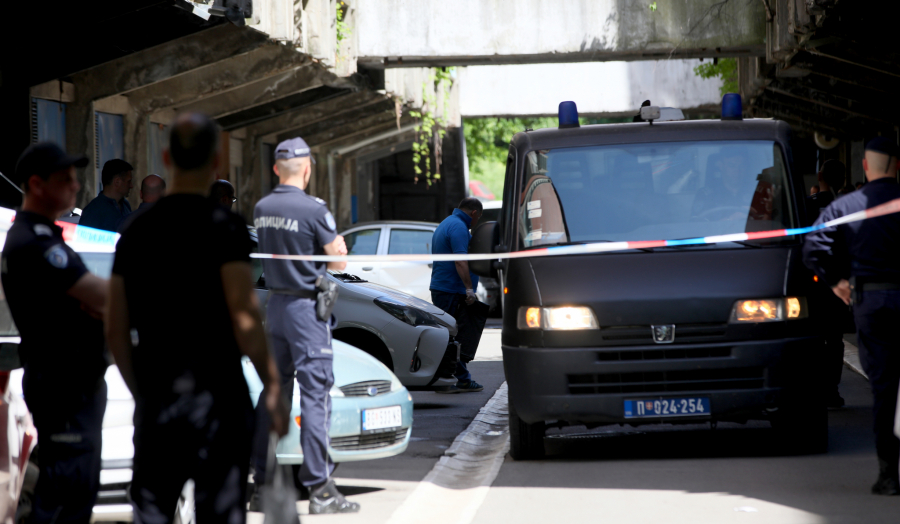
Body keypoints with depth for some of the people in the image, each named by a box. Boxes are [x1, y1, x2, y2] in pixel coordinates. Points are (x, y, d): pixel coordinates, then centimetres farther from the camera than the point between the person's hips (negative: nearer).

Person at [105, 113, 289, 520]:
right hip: (217, 395, -4)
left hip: (155, 398, 4)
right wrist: (272, 385, -9)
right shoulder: (225, 228, -8)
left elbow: (116, 329, 8)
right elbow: (243, 318, -16)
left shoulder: (136, 231, 7)